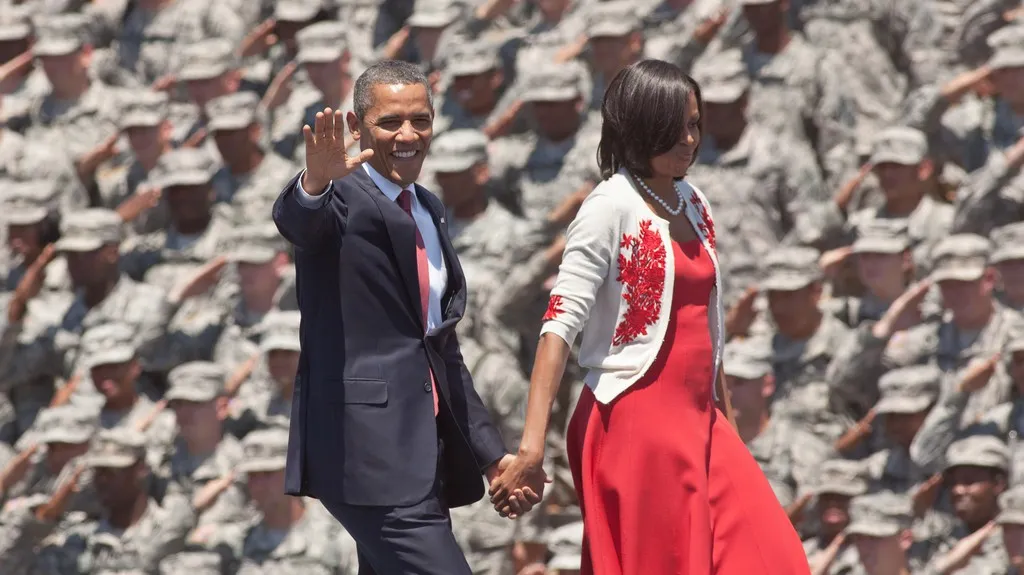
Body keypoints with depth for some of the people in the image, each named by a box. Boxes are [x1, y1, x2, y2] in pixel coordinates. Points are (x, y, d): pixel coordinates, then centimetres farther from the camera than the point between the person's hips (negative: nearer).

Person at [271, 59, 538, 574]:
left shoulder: (426, 210, 18)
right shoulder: (341, 197, -7)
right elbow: (296, 220, -32)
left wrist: (491, 453, 23)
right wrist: (315, 182, -55)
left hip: (428, 449, 9)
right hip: (368, 449, -9)